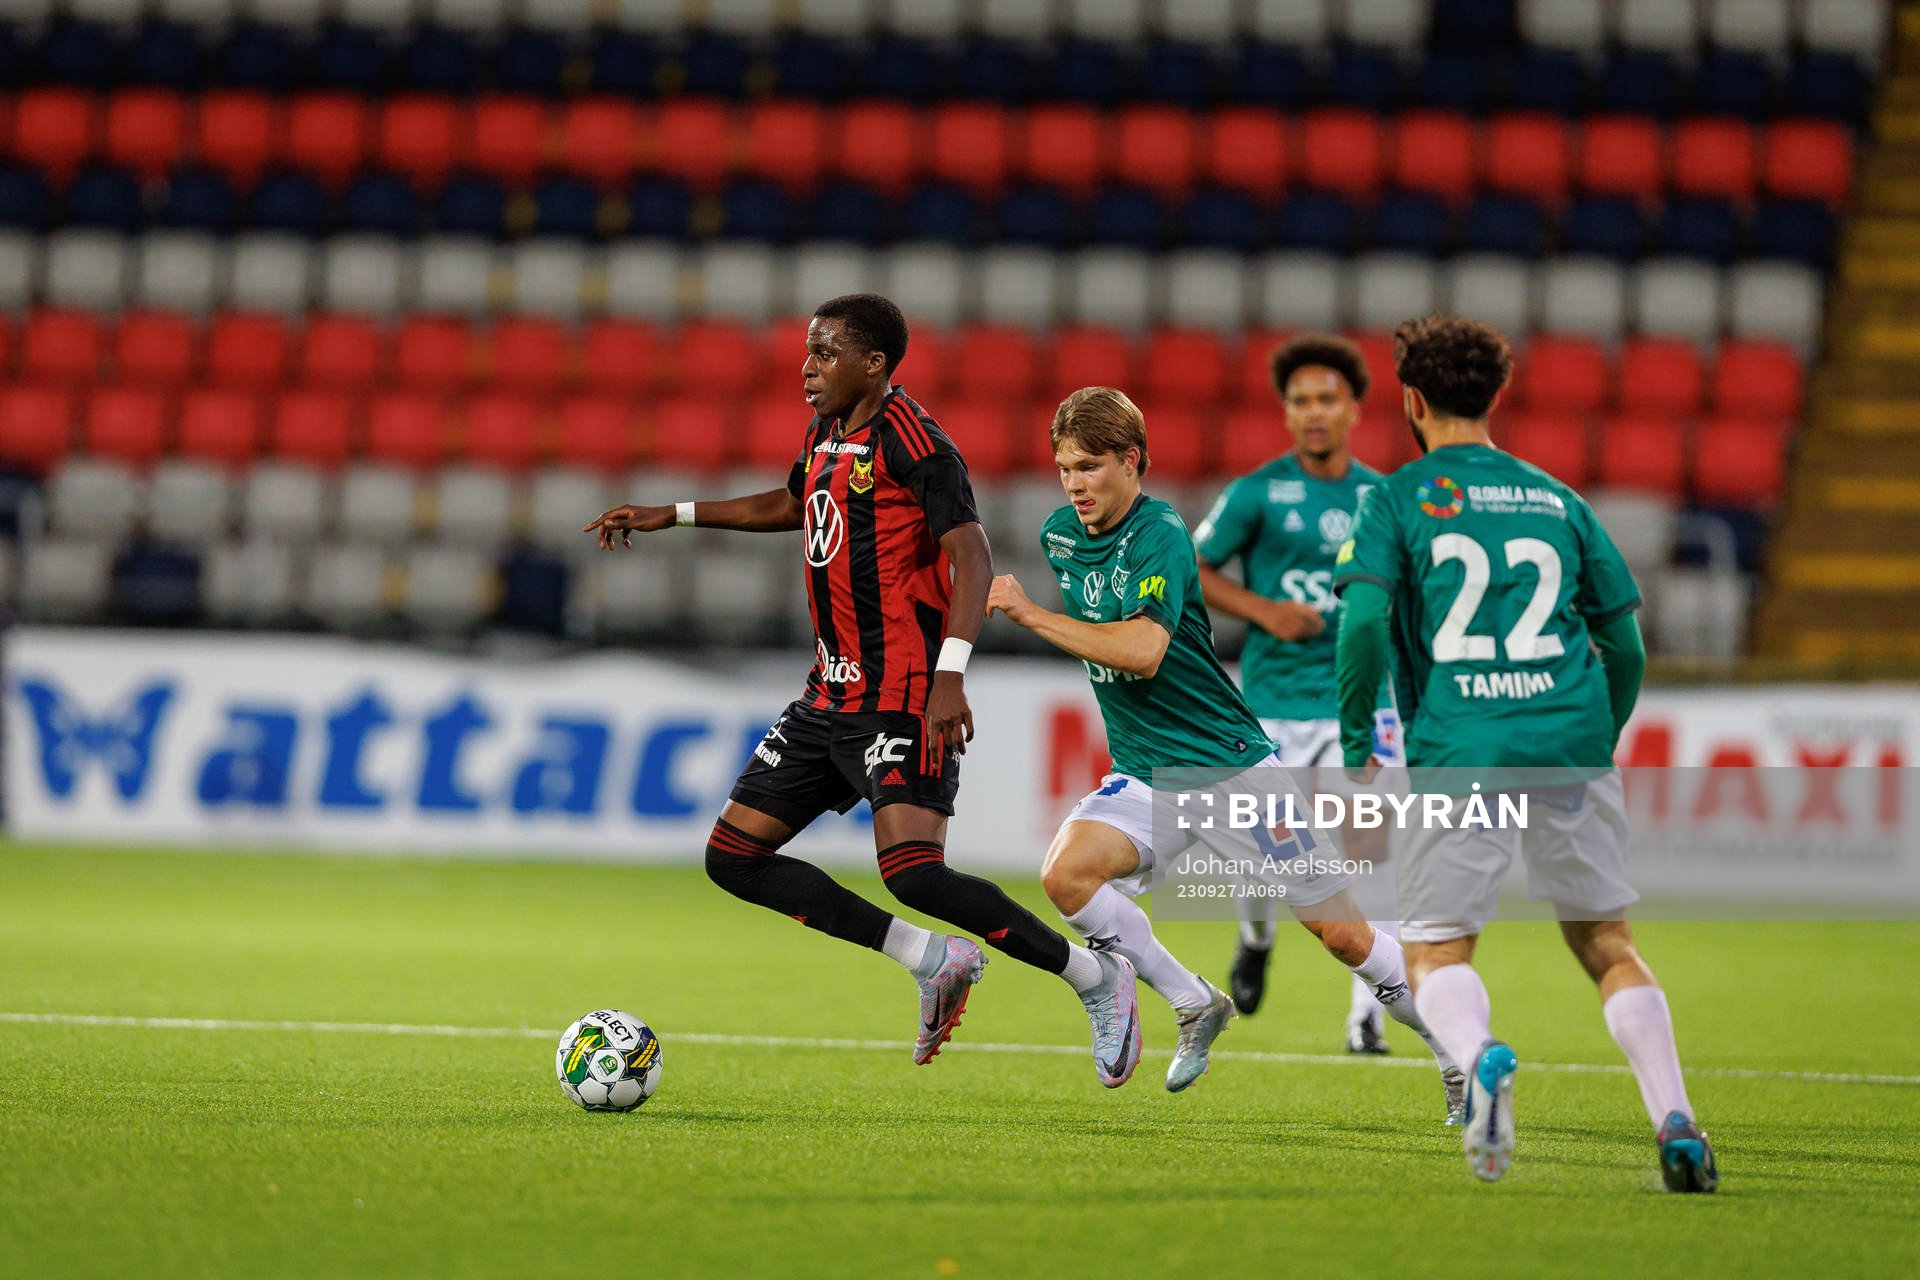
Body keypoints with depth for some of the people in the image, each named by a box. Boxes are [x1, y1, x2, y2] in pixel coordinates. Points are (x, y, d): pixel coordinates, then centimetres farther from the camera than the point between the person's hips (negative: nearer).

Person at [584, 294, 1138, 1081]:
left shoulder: (909, 438, -13)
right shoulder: (828, 436, 14)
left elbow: (972, 557, -20)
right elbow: (792, 506, 35)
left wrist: (951, 676, -32)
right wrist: (672, 516, 33)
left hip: (902, 699, -10)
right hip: (832, 694, 10)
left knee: (911, 874, -23)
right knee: (733, 855, 5)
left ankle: (1095, 978, -6)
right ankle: (934, 963, 7)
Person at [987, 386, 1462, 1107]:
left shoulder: (1160, 536, -17)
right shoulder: (1060, 535, 5)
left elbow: (1143, 650, -32)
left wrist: (1031, 615, -29)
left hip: (1236, 769, -6)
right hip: (1143, 778, 6)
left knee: (1343, 937, -2)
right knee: (1066, 873, -23)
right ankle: (1195, 1008, -5)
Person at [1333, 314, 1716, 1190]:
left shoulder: (1397, 500, 6)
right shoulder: (1557, 501, 17)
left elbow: (1364, 621, -9)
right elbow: (1625, 641, 16)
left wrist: (1355, 746, 2)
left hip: (1457, 756, -3)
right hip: (1570, 749, 3)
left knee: (1436, 951, 6)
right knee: (1605, 940, 13)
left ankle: (1481, 1057, -27)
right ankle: (1675, 1124, -2)